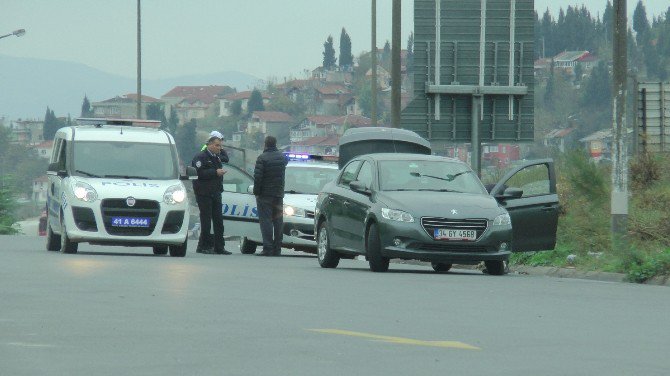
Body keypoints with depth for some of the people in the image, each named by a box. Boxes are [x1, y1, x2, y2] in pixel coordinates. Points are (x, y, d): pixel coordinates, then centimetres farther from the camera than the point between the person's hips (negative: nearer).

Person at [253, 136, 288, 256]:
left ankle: (268, 248, -11)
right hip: (279, 194, 6)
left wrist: (256, 192, -8)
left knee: (265, 221, -5)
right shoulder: (282, 157, 7)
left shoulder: (262, 158, -12)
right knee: (278, 222, 10)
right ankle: (277, 249, 10)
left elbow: (257, 177, -16)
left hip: (265, 194, -6)